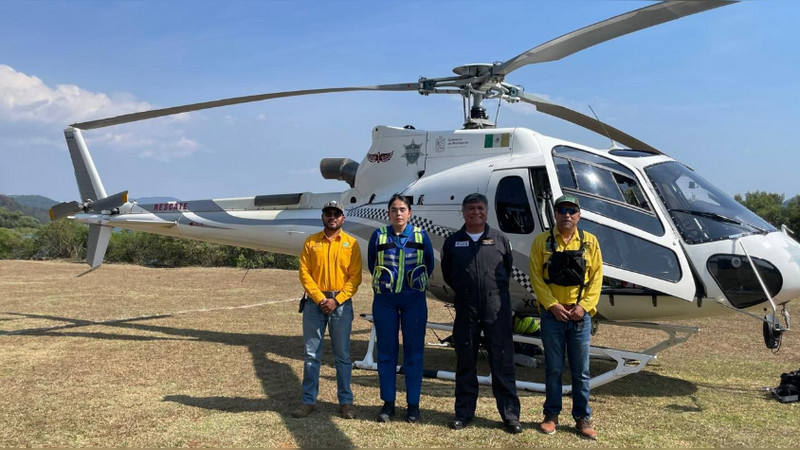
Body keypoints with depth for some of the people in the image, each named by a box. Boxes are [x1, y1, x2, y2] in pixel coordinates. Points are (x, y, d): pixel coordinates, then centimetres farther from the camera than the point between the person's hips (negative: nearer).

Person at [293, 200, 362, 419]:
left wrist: (336, 300, -12)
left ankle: (346, 401, 14)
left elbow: (355, 277, -2)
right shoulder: (311, 242, 6)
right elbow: (304, 273, 1)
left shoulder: (351, 243, 2)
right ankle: (309, 401, 15)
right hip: (314, 302, 1)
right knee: (311, 354, 5)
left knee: (342, 355, 5)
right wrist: (320, 298, -11)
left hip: (341, 304, -1)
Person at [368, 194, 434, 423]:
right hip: (385, 300, 1)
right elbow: (371, 265, 13)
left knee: (414, 351, 3)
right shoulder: (379, 236, 1)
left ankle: (413, 404, 12)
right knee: (386, 351, 5)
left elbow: (429, 265, 11)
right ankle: (388, 403, 16)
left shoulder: (421, 235, 1)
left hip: (414, 300, 0)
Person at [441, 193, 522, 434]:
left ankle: (510, 414, 8)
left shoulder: (499, 239, 6)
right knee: (465, 361, 8)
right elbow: (447, 273, 15)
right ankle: (464, 412, 19)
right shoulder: (453, 242, 7)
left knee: (503, 361, 0)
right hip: (466, 309, 1)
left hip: (496, 308, -1)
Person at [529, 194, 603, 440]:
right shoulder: (542, 241, 0)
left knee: (581, 370, 7)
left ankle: (583, 418, 18)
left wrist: (584, 306, -10)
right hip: (552, 314, -1)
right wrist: (553, 305, -13)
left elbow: (596, 277, 1)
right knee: (553, 368, 8)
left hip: (580, 315, 1)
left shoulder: (590, 242, 4)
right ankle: (551, 415, 20)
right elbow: (536, 277, -4)